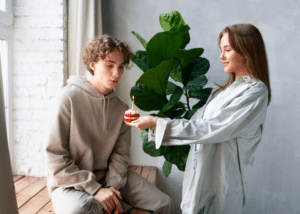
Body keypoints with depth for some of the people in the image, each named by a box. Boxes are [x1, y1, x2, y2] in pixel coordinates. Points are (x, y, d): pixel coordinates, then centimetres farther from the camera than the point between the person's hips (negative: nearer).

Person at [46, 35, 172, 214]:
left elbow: (121, 154, 2)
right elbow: (56, 157, -15)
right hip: (70, 182, -4)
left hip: (107, 177, 5)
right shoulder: (70, 98, -13)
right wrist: (95, 189, -19)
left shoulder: (122, 108, 2)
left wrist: (113, 186, -15)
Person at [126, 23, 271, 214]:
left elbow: (208, 129, -21)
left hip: (219, 178, -7)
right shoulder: (227, 88, 12)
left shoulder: (255, 92, -15)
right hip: (201, 172, 7)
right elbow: (199, 121, 8)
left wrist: (156, 123, -20)